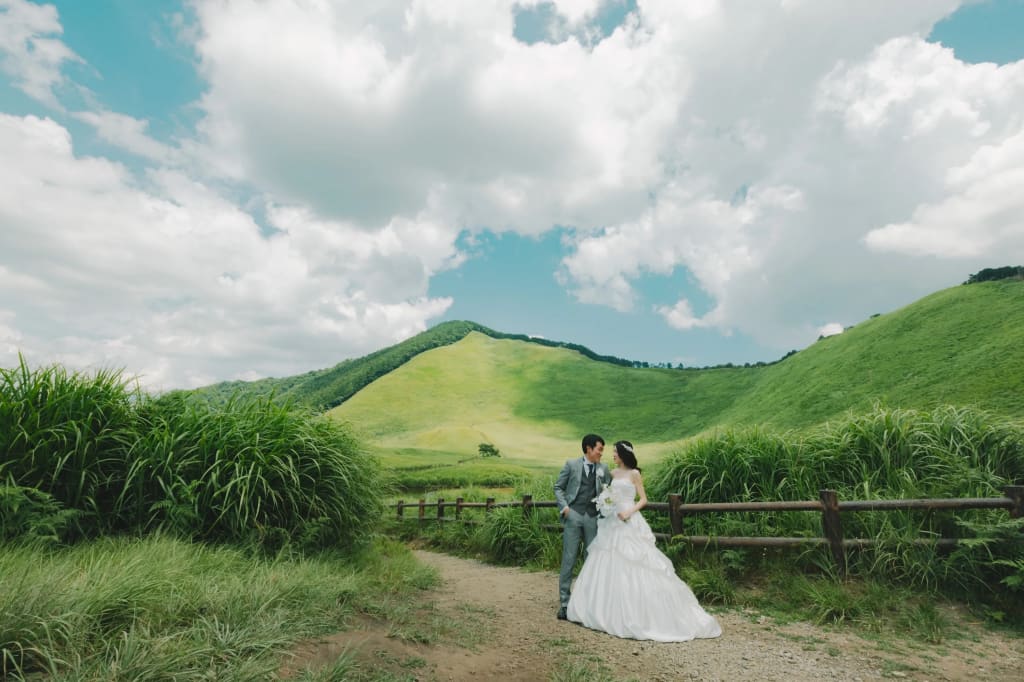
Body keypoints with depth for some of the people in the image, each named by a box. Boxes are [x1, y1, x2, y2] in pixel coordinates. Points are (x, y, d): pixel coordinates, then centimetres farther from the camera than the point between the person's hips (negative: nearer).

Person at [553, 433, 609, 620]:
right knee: (568, 559, 0)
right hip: (573, 515, -3)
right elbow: (558, 487, 5)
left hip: (593, 517, 3)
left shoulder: (604, 468, 7)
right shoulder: (571, 464, 0)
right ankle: (564, 602, 10)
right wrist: (564, 507, -7)